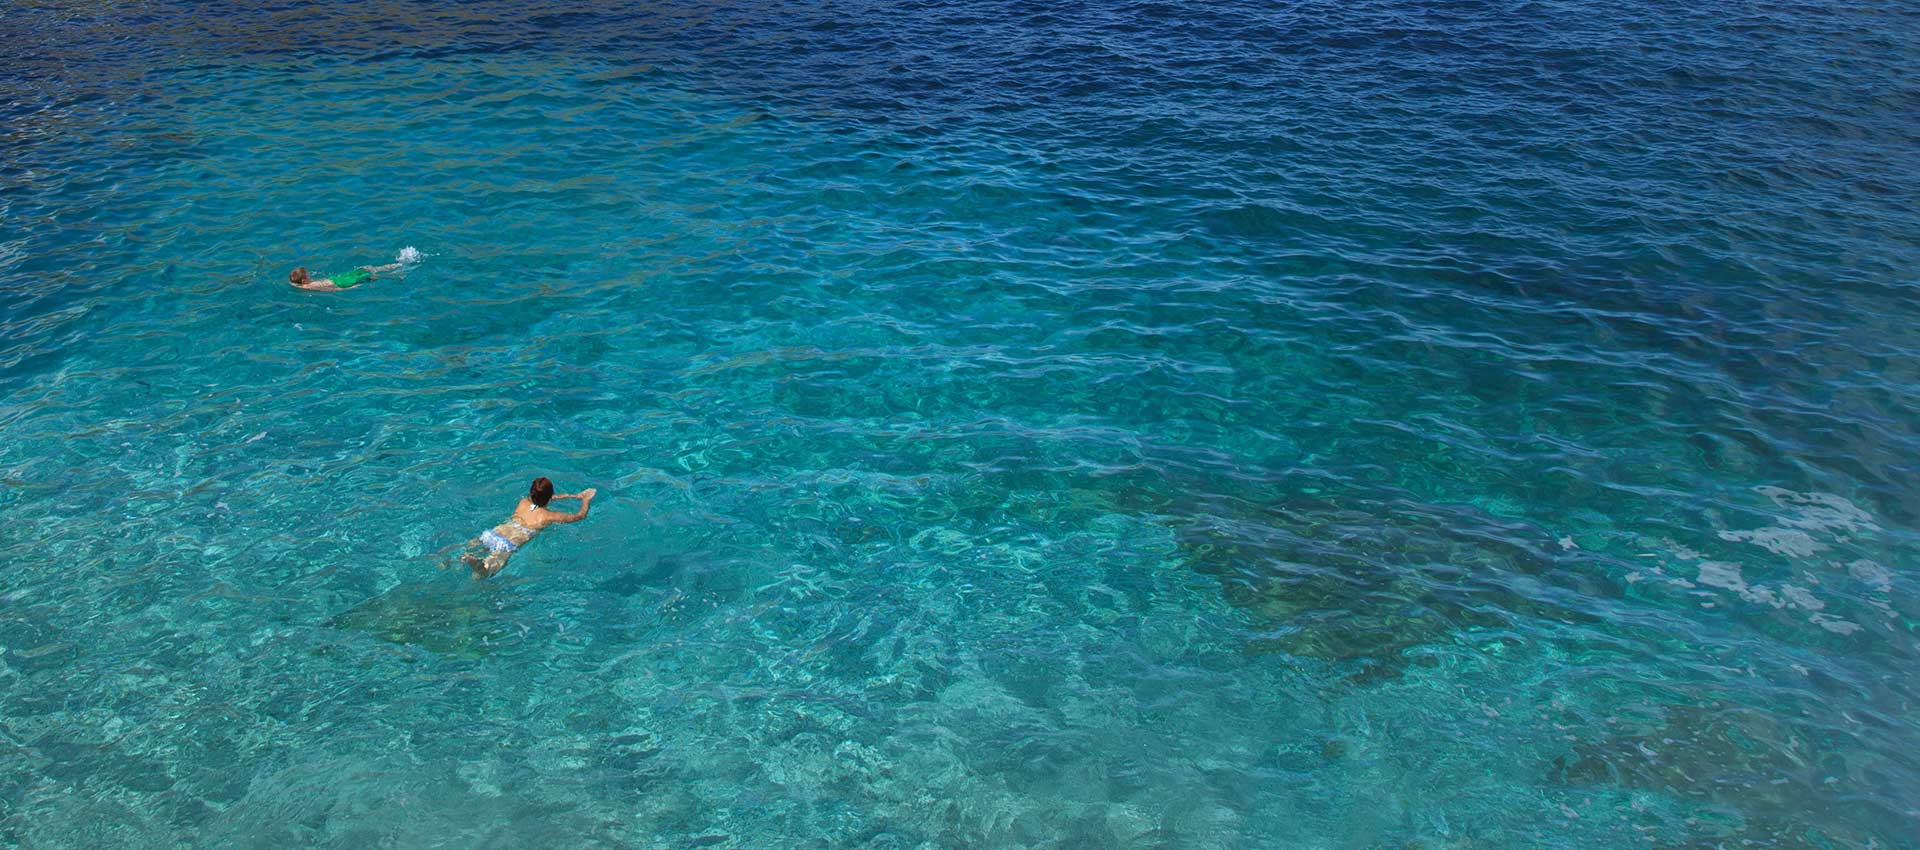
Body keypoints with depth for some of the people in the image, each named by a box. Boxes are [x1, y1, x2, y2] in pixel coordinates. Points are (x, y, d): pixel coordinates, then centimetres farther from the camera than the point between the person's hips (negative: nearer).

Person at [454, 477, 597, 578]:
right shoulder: (549, 516, 7)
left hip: (492, 533, 5)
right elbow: (580, 516, 20)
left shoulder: (523, 503, 22)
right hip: (508, 544, -5)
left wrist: (574, 495, 52)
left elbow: (542, 498, 45)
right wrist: (585, 500, 41)